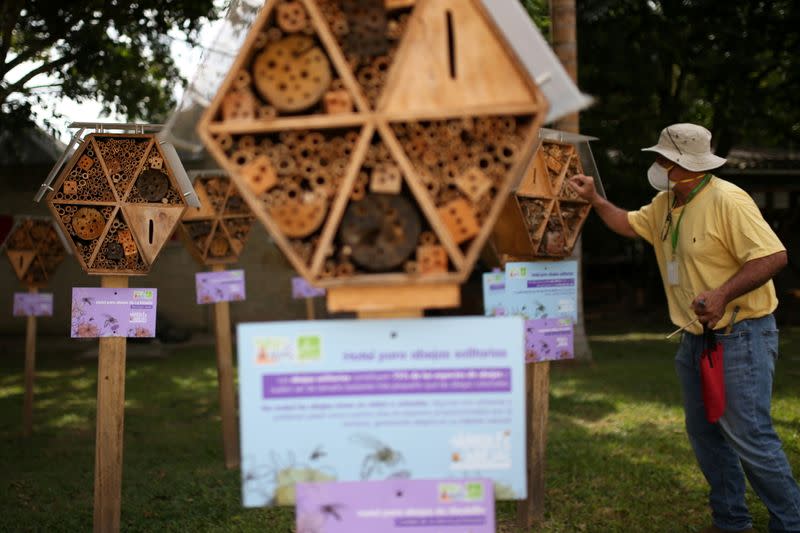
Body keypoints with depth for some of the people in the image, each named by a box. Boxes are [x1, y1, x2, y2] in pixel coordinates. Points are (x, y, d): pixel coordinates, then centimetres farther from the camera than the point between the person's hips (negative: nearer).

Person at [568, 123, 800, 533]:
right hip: (695, 339, 9)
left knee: (749, 436, -10)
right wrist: (594, 199, 14)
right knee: (704, 433, 14)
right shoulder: (665, 204, 9)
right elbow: (629, 224, 26)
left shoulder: (728, 201, -20)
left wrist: (724, 294, -33)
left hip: (741, 336, -9)